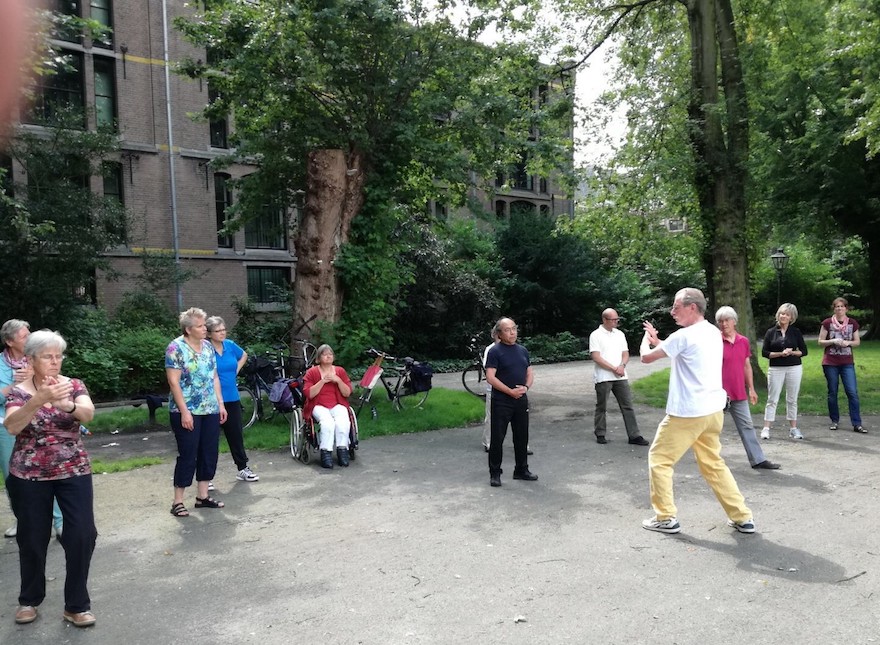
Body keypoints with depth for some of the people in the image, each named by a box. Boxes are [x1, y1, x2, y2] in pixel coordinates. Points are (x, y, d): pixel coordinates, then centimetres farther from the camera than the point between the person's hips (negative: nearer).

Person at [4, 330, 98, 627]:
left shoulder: (74, 385, -2)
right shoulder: (19, 391, -5)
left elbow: (89, 413, -20)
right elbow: (12, 426, -23)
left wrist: (67, 404, -43)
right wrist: (39, 399, -39)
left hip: (74, 472, 1)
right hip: (29, 476, 0)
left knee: (83, 534, -5)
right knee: (32, 538, 11)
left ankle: (77, 605, 10)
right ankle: (29, 599, 34)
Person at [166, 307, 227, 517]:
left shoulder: (207, 346, 10)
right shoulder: (176, 348, -10)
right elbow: (173, 382, -14)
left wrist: (220, 404, 10)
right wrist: (184, 411, -18)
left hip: (210, 411, 7)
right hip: (187, 412, -7)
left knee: (209, 453, 10)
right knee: (187, 455, -2)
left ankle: (203, 496, 21)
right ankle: (178, 502, 9)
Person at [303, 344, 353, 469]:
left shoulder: (340, 371, 12)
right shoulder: (311, 372, 6)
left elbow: (347, 393, 6)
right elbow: (309, 394, -6)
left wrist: (338, 380, -9)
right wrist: (323, 381, -13)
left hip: (338, 405, 2)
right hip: (319, 406, -2)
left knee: (343, 422, -32)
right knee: (328, 422, -35)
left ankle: (342, 451, -22)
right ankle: (325, 453, -29)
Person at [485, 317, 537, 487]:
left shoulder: (523, 350, 12)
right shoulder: (495, 352, -7)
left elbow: (529, 374, 16)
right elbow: (490, 377, -14)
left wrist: (526, 387, -5)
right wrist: (510, 391, -17)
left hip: (521, 400, 6)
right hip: (501, 401, -6)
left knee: (522, 436, 12)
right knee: (497, 438, -1)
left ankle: (521, 470, 26)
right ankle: (495, 473, 9)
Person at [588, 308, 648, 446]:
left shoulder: (620, 334, 11)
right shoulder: (596, 335, -5)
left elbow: (625, 354, 11)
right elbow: (596, 357, -13)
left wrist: (622, 365, -11)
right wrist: (614, 369, -15)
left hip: (620, 377, 5)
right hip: (603, 377, -5)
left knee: (628, 406, 3)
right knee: (601, 407, 5)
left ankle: (634, 436, 6)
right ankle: (600, 434, 18)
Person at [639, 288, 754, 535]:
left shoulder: (684, 336, -16)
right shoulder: (713, 332, 11)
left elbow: (646, 357, -8)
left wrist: (646, 339, 12)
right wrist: (656, 340, 19)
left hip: (687, 413, -8)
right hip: (713, 411, 8)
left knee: (659, 459, 7)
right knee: (713, 463, 21)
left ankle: (666, 518, 10)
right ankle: (742, 517, 19)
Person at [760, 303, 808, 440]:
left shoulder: (796, 332, 4)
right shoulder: (771, 332, 3)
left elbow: (804, 351, 5)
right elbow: (764, 352, 0)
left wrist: (791, 352, -12)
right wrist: (780, 354, -13)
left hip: (794, 368, 1)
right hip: (776, 369, -1)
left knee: (792, 399, 7)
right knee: (772, 399, -1)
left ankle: (793, 428, 15)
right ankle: (766, 428, 0)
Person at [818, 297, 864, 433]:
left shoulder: (853, 323, 4)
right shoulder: (827, 323, -2)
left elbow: (857, 342, 10)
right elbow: (820, 342, 1)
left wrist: (848, 342, -10)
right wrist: (833, 341, -16)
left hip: (847, 363, 1)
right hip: (830, 363, -1)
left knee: (853, 392, -5)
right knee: (832, 393, 5)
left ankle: (857, 424, -2)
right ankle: (834, 421, 18)